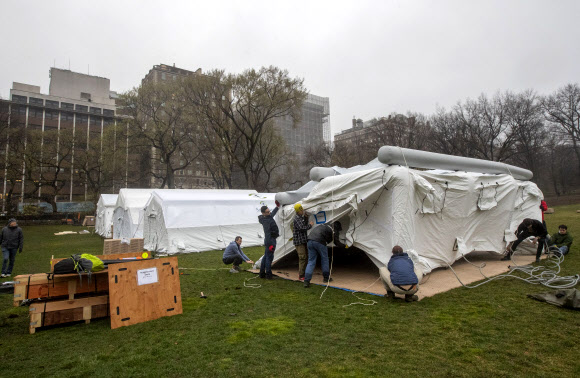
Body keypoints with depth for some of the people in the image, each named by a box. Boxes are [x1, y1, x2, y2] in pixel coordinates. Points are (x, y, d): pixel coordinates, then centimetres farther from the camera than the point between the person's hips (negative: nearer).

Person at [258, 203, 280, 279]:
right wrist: (270, 244, -30)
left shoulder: (269, 217, 6)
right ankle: (268, 275, 4)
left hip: (269, 240, 11)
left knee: (266, 256, 16)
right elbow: (267, 234, -28)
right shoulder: (266, 221, -23)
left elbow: (272, 214, 32)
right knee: (269, 257, -3)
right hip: (270, 241, -11)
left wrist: (277, 207, 31)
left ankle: (262, 274, 25)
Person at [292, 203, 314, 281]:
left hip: (304, 240, 9)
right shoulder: (297, 219, -17)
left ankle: (301, 272, 25)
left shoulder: (302, 217, 13)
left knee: (306, 257, 13)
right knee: (302, 257, -11)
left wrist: (306, 218, -4)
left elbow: (305, 225, 10)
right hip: (298, 241, -9)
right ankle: (301, 276, -7)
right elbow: (302, 228, -26)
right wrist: (310, 225, -10)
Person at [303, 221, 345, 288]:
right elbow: (337, 243, 9)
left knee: (311, 261, 7)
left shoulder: (325, 225, 29)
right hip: (319, 242, -7)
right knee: (324, 259, 15)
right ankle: (326, 277, 25)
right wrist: (344, 246, 26)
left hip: (310, 240, 7)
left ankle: (306, 281, 0)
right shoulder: (334, 230, 8)